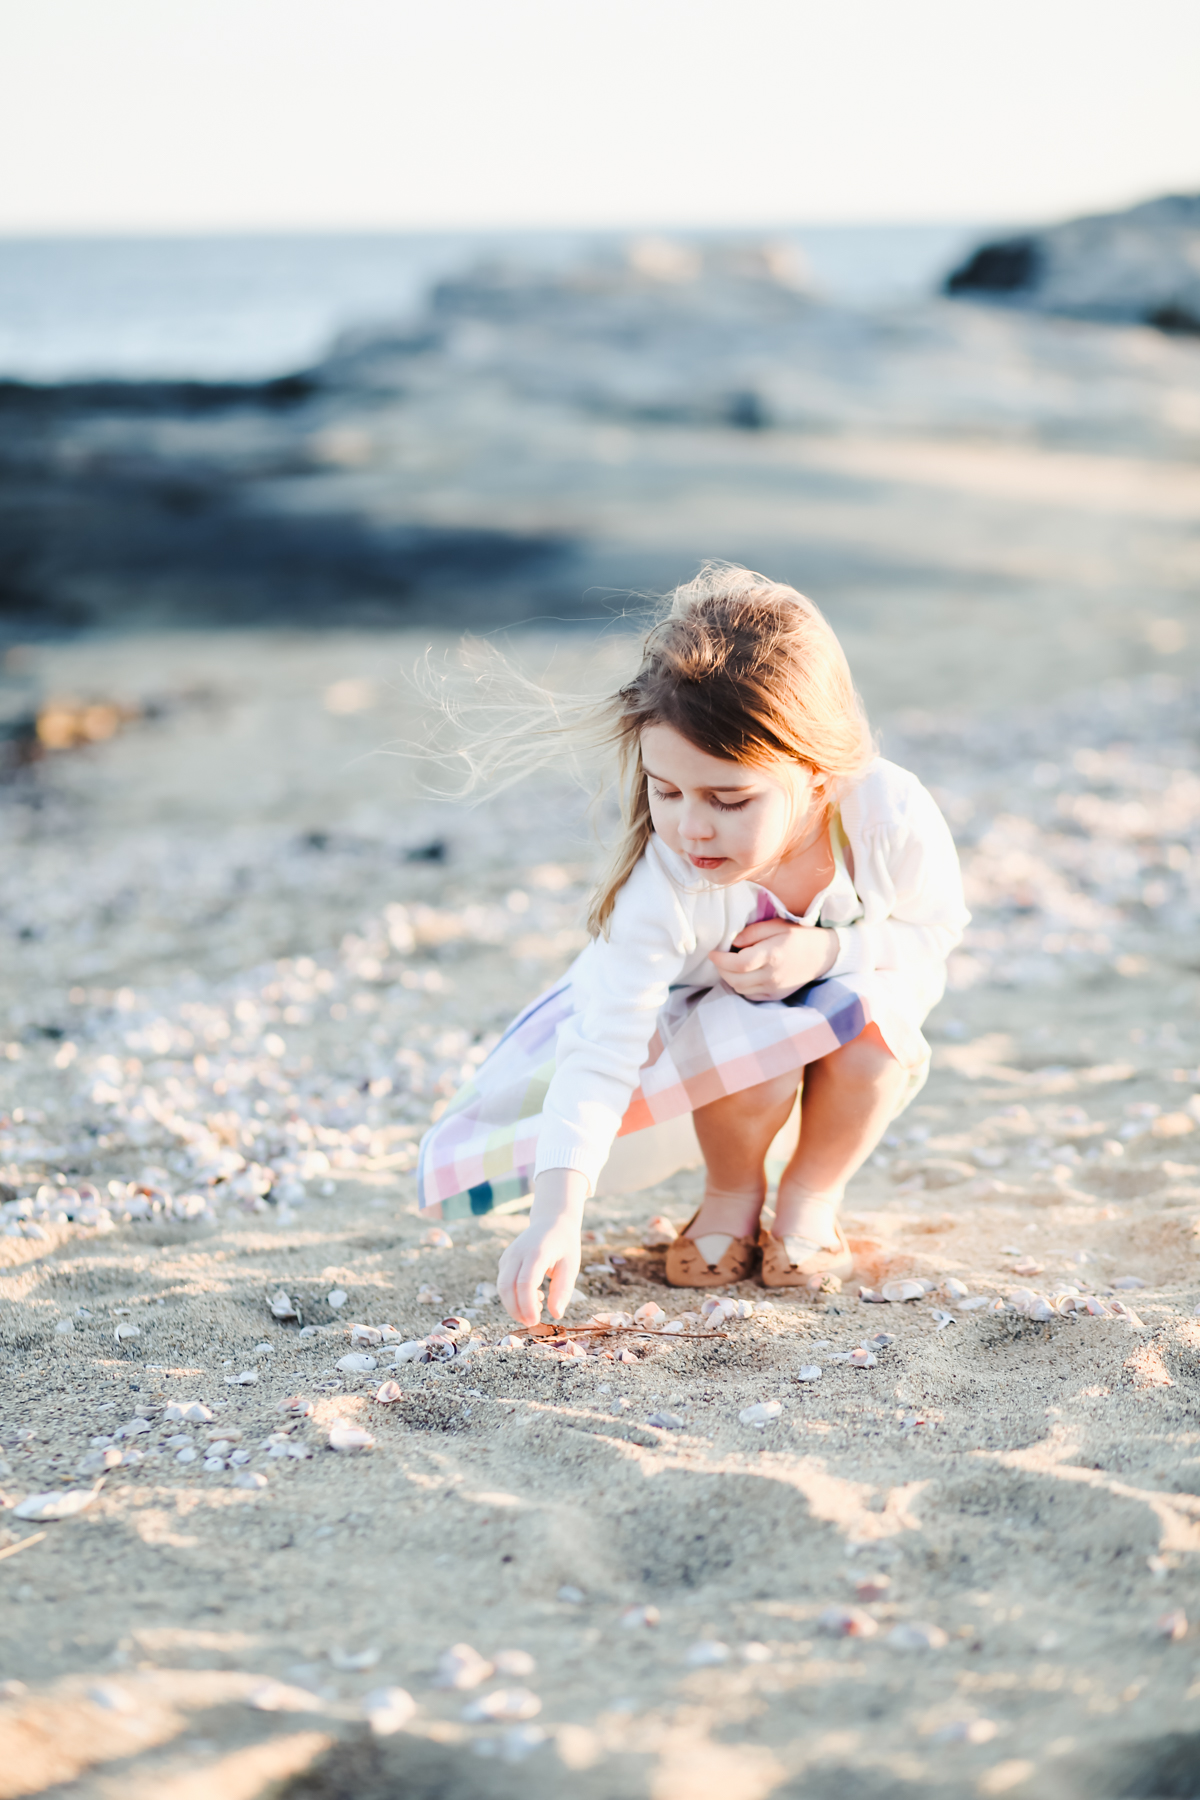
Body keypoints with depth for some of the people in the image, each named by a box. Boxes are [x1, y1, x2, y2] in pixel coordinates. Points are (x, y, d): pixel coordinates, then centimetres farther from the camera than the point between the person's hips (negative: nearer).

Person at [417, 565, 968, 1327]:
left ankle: (812, 1196, -5)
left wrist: (825, 951, -31)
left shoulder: (892, 818, -31)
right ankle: (732, 1195, -3)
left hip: (851, 1045, 1)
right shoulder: (662, 889, -35)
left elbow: (935, 930, -11)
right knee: (742, 1030, -36)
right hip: (707, 1033, -1)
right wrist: (559, 1215, -47)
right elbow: (604, 1052, -37)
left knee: (874, 1013, -33)